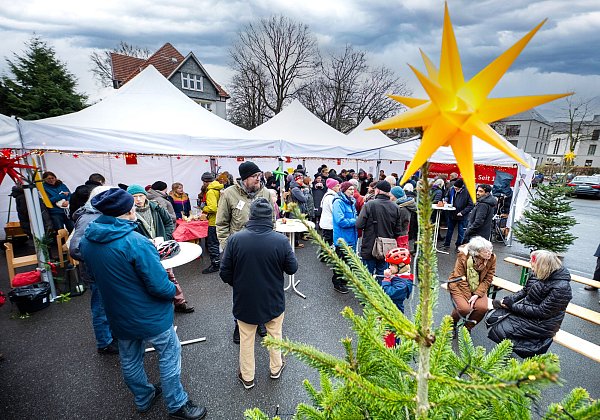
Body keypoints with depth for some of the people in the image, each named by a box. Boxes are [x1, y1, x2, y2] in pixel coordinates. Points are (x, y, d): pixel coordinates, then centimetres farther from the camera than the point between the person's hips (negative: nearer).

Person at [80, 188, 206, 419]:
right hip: (150, 316, -6)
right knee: (169, 356, 14)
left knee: (130, 361, 25)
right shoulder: (135, 242, -31)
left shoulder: (87, 241, -8)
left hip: (118, 316, 7)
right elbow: (159, 286, -29)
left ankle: (144, 399, 48)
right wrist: (173, 290, -9)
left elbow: (96, 276, 8)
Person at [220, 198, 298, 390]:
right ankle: (276, 368, 47)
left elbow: (225, 273, -10)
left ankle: (247, 377, 41)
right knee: (275, 335, 26)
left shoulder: (235, 239, -19)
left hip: (244, 300, 0)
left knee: (246, 339, 22)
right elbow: (292, 268, -8)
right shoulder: (281, 241, -21)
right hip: (273, 300, 0)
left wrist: (238, 285, 9)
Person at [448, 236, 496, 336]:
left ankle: (468, 328, 7)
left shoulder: (492, 258, -14)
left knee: (482, 307, -22)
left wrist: (477, 295, -18)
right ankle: (452, 324, 9)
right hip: (459, 285, -3)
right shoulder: (463, 257, -23)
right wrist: (469, 297, -21)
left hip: (478, 288, 4)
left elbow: (487, 280, -7)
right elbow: (460, 279, -18)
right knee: (465, 308, -26)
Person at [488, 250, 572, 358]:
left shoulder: (561, 288, -25)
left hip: (540, 322, -7)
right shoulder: (537, 274, -4)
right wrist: (509, 300, -7)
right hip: (526, 307, 7)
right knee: (492, 318, -8)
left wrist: (513, 306, -20)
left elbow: (541, 311, -23)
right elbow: (524, 291, 9)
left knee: (499, 330, -17)